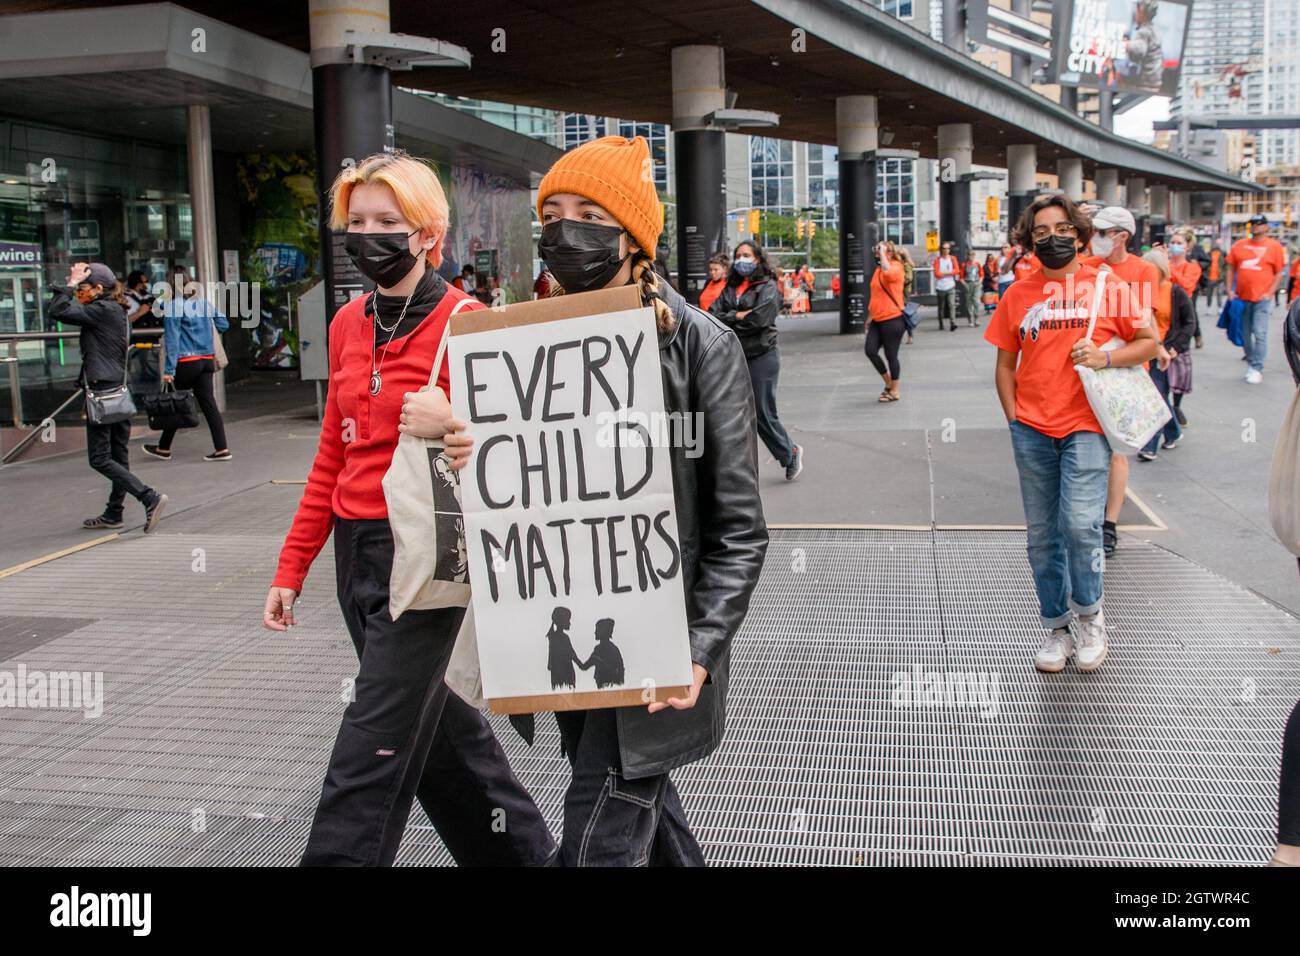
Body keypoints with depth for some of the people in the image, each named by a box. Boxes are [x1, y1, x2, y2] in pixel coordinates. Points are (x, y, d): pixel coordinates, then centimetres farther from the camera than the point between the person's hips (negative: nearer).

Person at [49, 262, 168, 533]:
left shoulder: (102, 310, -13)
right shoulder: (115, 311, 16)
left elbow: (57, 312, -17)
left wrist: (72, 282, -10)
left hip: (103, 394, -10)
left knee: (100, 458, -6)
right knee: (118, 456, 14)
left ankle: (150, 498, -17)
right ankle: (113, 514, 23)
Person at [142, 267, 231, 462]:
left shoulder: (173, 306, -10)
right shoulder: (204, 303, 8)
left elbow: (172, 339, -13)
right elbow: (224, 324, 15)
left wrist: (169, 369, -13)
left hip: (186, 362, -5)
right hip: (207, 360, 5)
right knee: (208, 404, 4)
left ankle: (164, 448, 20)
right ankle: (221, 449, -2)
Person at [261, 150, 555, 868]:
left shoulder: (463, 322, -11)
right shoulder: (348, 325, 9)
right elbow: (332, 458, 14)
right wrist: (291, 570, 13)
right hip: (356, 548, 8)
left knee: (374, 749, -5)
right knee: (434, 720, 18)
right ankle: (520, 848, 37)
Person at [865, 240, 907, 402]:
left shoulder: (896, 267, -10)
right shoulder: (878, 269, 15)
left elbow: (887, 271, -37)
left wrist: (882, 253, -23)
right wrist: (870, 316, 24)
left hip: (892, 319, -8)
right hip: (878, 319, 8)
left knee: (891, 355, 0)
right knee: (870, 350, -2)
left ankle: (894, 391, 15)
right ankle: (888, 382, 17)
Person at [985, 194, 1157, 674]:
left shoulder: (1107, 286, 2)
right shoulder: (1018, 293, 8)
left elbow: (1148, 341, 7)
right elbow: (1005, 364, 13)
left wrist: (1107, 357, -11)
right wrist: (1014, 420, 3)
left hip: (1086, 425, -3)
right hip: (1032, 431, 3)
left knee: (1079, 524, -15)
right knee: (1042, 535, 8)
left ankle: (1088, 615, 10)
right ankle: (1056, 627, 23)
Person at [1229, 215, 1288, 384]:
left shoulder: (1274, 246, -1)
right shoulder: (1239, 245, 9)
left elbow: (1280, 273, -1)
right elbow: (1231, 268, 13)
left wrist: (1270, 293, -9)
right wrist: (1230, 290, 4)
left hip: (1262, 298, -4)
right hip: (1242, 298, 4)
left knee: (1260, 334, -10)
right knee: (1245, 334, 11)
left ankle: (1257, 369, -6)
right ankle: (1250, 363, 26)